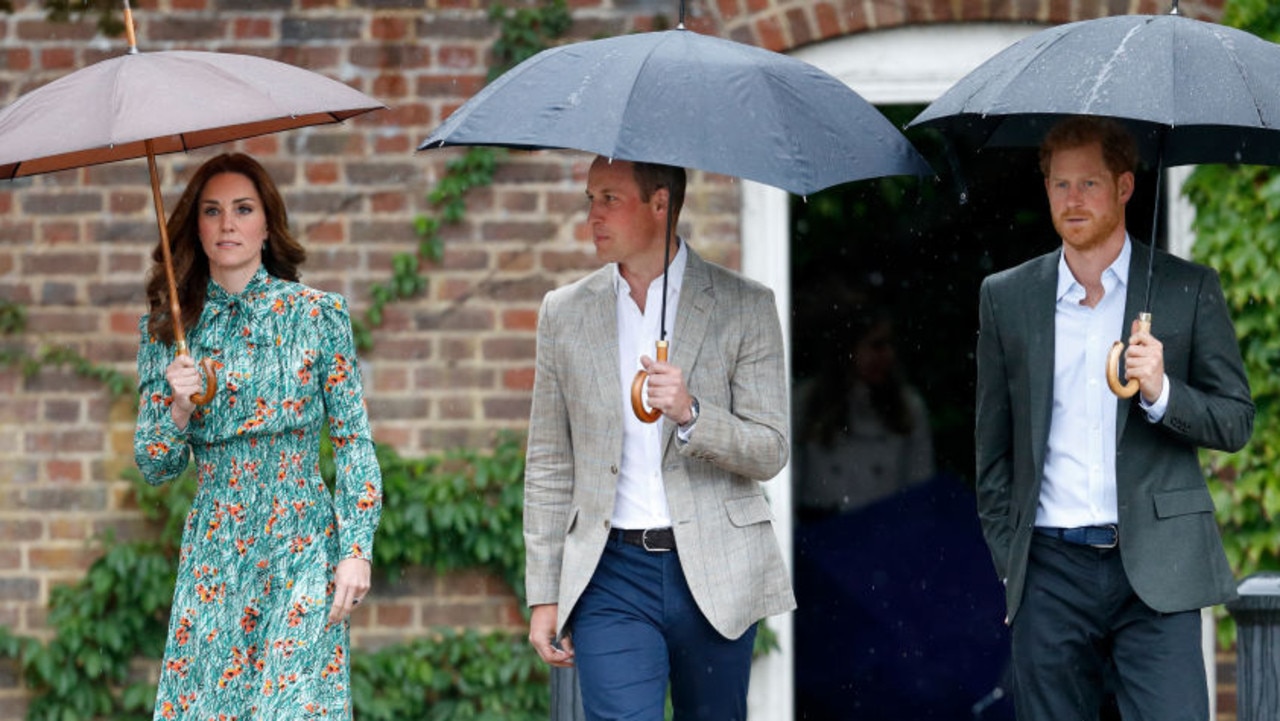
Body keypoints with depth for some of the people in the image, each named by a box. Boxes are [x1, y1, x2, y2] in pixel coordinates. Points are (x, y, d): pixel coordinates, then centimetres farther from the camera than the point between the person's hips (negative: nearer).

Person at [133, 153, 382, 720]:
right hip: (213, 555, 2)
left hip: (302, 548, -2)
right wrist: (179, 411, -11)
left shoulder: (317, 315, 1)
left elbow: (355, 441, 1)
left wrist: (357, 549, -7)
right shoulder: (165, 330, 7)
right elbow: (153, 469, 9)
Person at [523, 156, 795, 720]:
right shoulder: (565, 313, 9)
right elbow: (548, 466, 11)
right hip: (611, 574, 1)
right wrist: (544, 595, 7)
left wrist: (690, 413, -21)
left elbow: (770, 452, -2)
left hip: (715, 572, -1)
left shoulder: (743, 307, 1)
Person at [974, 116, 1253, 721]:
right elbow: (993, 445, 15)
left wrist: (1160, 391, -13)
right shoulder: (1006, 297, 11)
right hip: (1050, 571, 2)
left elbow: (1236, 423, 5)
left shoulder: (1189, 290, 6)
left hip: (1156, 572, -2)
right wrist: (1008, 558, 9)